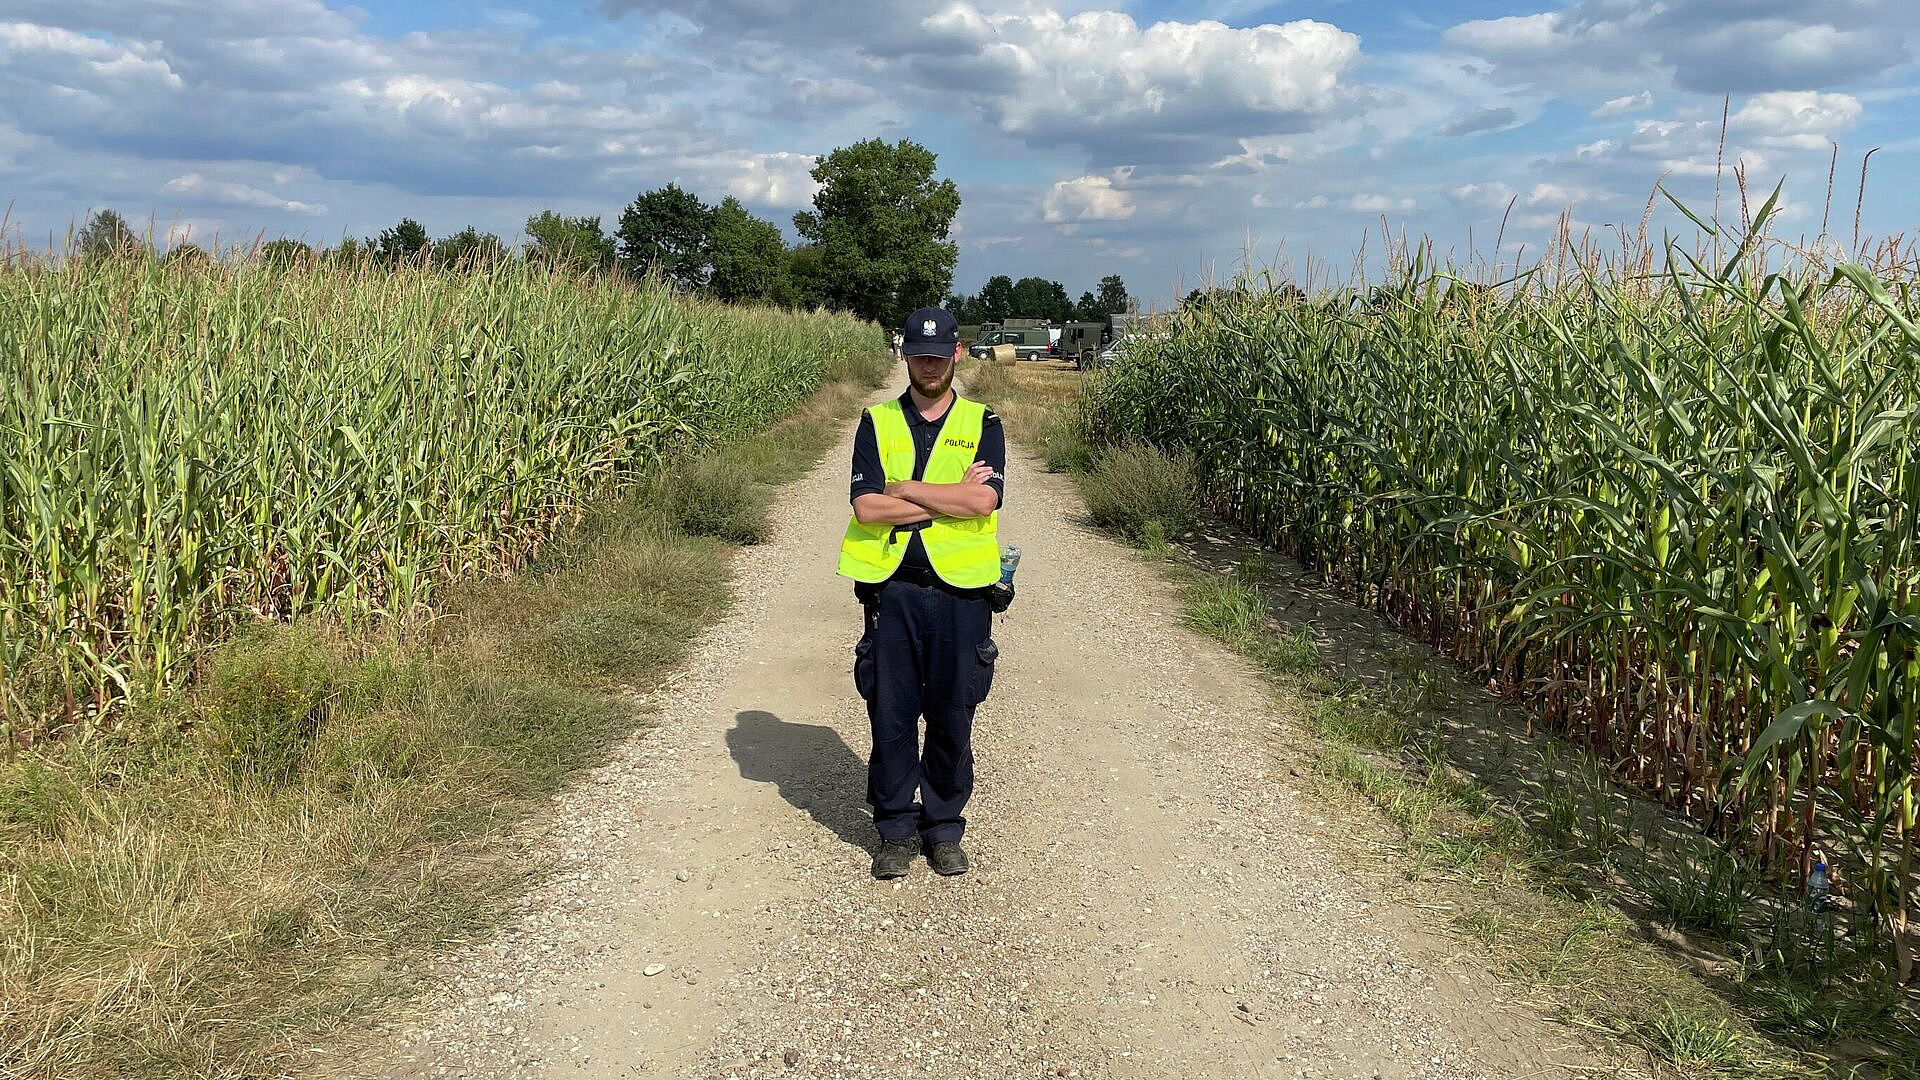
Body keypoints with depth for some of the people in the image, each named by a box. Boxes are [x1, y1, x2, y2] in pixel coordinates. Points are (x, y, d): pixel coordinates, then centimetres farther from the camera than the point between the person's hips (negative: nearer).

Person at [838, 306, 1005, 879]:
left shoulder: (983, 425, 5)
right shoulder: (877, 422, 6)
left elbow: (985, 500, -13)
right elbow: (866, 507, -8)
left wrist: (905, 489, -10)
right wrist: (951, 498, -10)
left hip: (961, 592, 0)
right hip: (893, 590, 1)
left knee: (952, 719, 7)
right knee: (891, 716, 5)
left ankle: (945, 827, 24)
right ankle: (896, 831, 21)